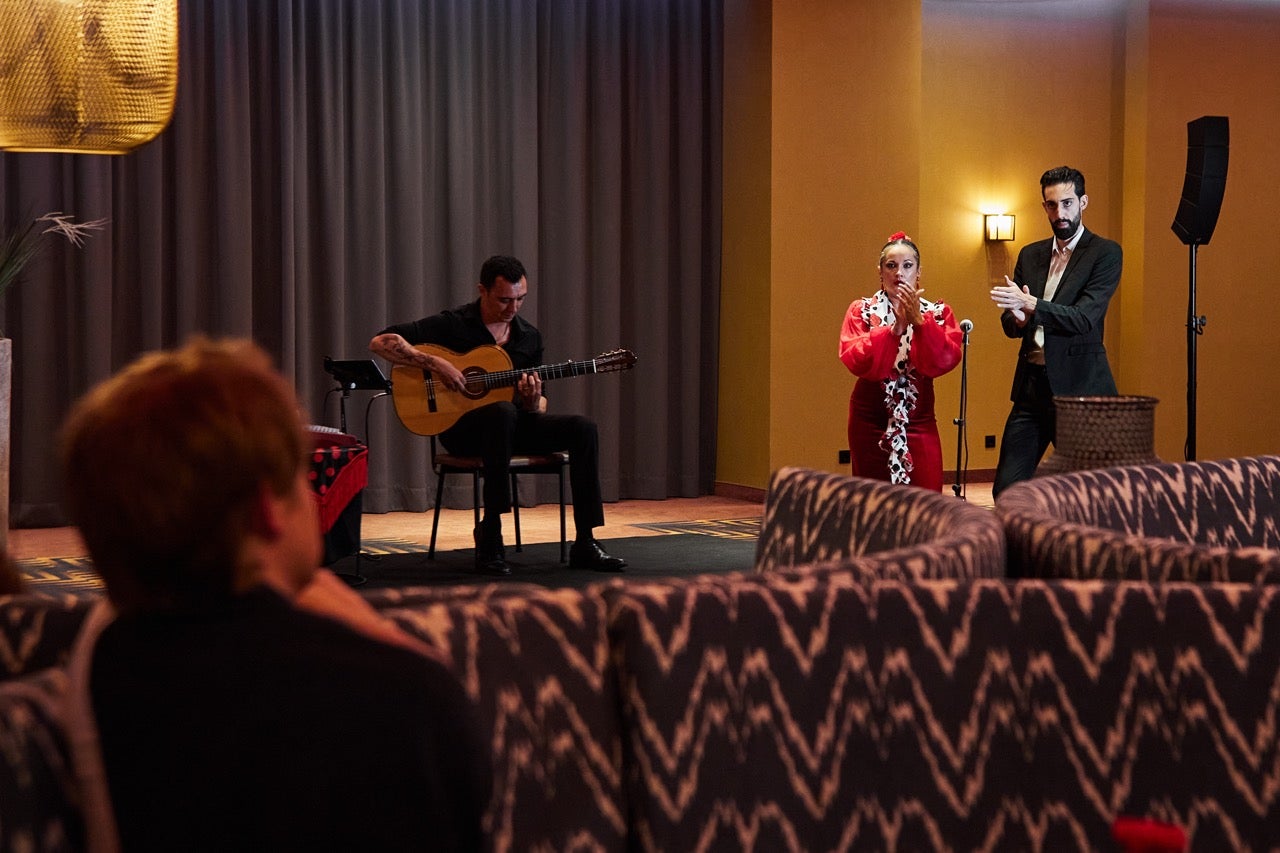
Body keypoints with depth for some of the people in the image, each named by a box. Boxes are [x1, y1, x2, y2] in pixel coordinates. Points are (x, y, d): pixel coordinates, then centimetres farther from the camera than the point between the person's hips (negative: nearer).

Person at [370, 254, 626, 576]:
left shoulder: (529, 336, 9)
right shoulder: (452, 325, -7)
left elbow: (537, 408, 12)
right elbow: (380, 342, -14)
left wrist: (533, 402, -13)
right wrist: (435, 363, -23)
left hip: (511, 427, 6)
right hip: (460, 426, -5)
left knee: (583, 428, -18)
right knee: (503, 411, -40)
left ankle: (584, 544, -18)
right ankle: (490, 535, -32)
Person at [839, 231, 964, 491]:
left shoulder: (937, 313, 5)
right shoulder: (861, 311, 3)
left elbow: (945, 361, -11)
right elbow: (854, 360, -14)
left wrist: (919, 321, -21)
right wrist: (894, 328, -23)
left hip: (919, 423, 0)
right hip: (872, 423, 0)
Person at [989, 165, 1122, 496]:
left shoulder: (1105, 253, -2)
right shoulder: (1029, 255, 15)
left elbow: (1084, 318, -14)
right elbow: (1010, 326, 13)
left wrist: (1030, 305, -26)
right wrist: (1017, 319, -11)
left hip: (1079, 386, -5)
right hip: (1032, 385, 5)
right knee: (1006, 489, 1)